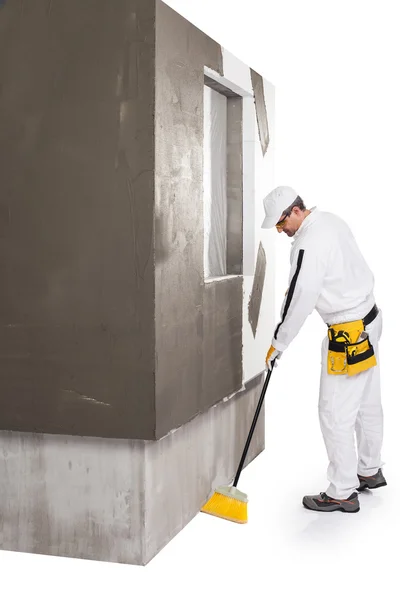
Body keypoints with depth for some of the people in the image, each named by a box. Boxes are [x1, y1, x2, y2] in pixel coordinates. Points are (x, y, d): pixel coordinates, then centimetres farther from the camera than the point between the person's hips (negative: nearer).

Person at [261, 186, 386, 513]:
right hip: (369, 316, 10)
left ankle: (343, 493, 7)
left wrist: (278, 344, -9)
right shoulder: (332, 220, 7)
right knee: (368, 404, 20)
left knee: (335, 413, -2)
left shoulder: (309, 243, -22)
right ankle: (369, 471, 35)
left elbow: (300, 301, -21)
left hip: (348, 334, -10)